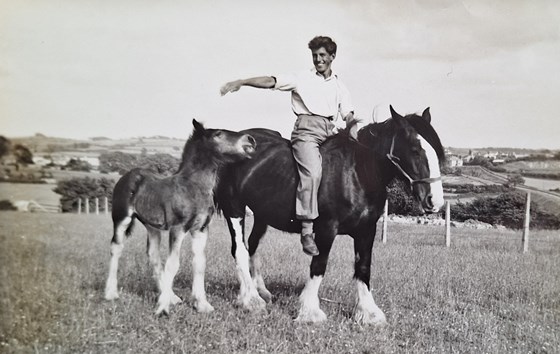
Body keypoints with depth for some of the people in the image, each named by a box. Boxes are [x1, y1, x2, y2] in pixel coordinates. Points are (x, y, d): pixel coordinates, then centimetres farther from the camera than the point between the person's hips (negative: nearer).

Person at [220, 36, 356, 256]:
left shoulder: (340, 87, 24)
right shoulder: (302, 79, 13)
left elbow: (348, 115, 17)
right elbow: (270, 82, 4)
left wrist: (353, 131, -6)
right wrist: (240, 82, -8)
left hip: (330, 134, 6)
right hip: (306, 129, -6)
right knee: (313, 171, -28)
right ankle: (307, 231, -31)